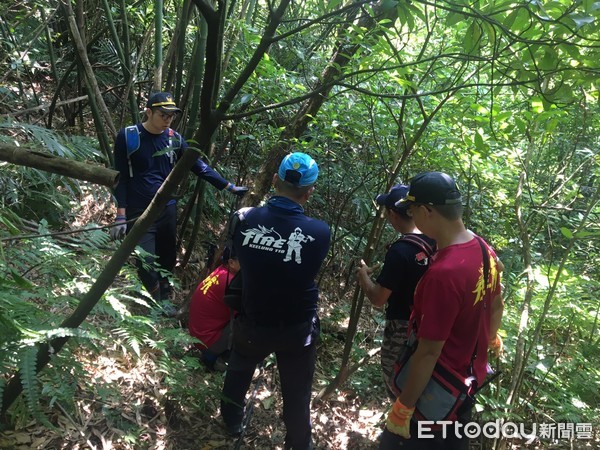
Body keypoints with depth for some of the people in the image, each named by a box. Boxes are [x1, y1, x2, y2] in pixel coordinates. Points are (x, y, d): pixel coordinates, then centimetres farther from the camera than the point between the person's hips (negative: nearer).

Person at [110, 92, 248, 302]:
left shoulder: (174, 138, 2)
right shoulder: (128, 136, -8)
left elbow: (199, 166, 6)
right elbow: (121, 177, -5)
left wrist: (229, 186, 4)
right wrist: (121, 215, -10)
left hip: (168, 211, 4)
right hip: (138, 214, -4)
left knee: (167, 264, 16)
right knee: (147, 269, -9)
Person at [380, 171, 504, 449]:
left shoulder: (443, 273, -35)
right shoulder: (484, 249, -6)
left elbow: (429, 352, -29)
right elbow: (496, 306, 11)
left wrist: (403, 408, -18)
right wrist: (491, 338, 31)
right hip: (470, 375, 8)